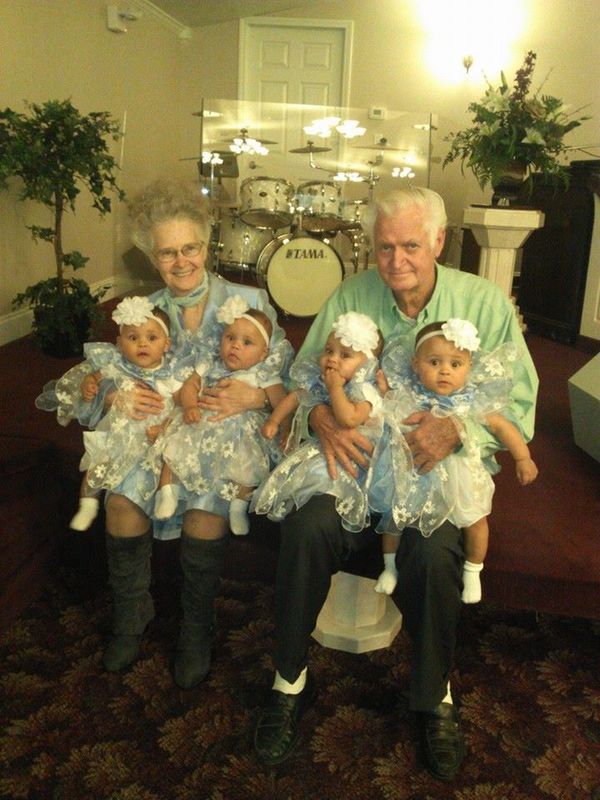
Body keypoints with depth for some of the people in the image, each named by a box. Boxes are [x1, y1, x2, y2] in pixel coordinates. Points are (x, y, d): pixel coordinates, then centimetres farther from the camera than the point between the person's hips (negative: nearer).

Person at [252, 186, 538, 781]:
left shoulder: (484, 303, -1)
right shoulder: (350, 296, 3)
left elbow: (519, 402, -3)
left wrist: (458, 427, -23)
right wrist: (321, 415, -21)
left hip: (441, 471, -1)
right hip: (355, 459, 2)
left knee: (433, 555, -30)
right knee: (307, 527, -27)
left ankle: (434, 697, 2)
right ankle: (290, 681, -1)